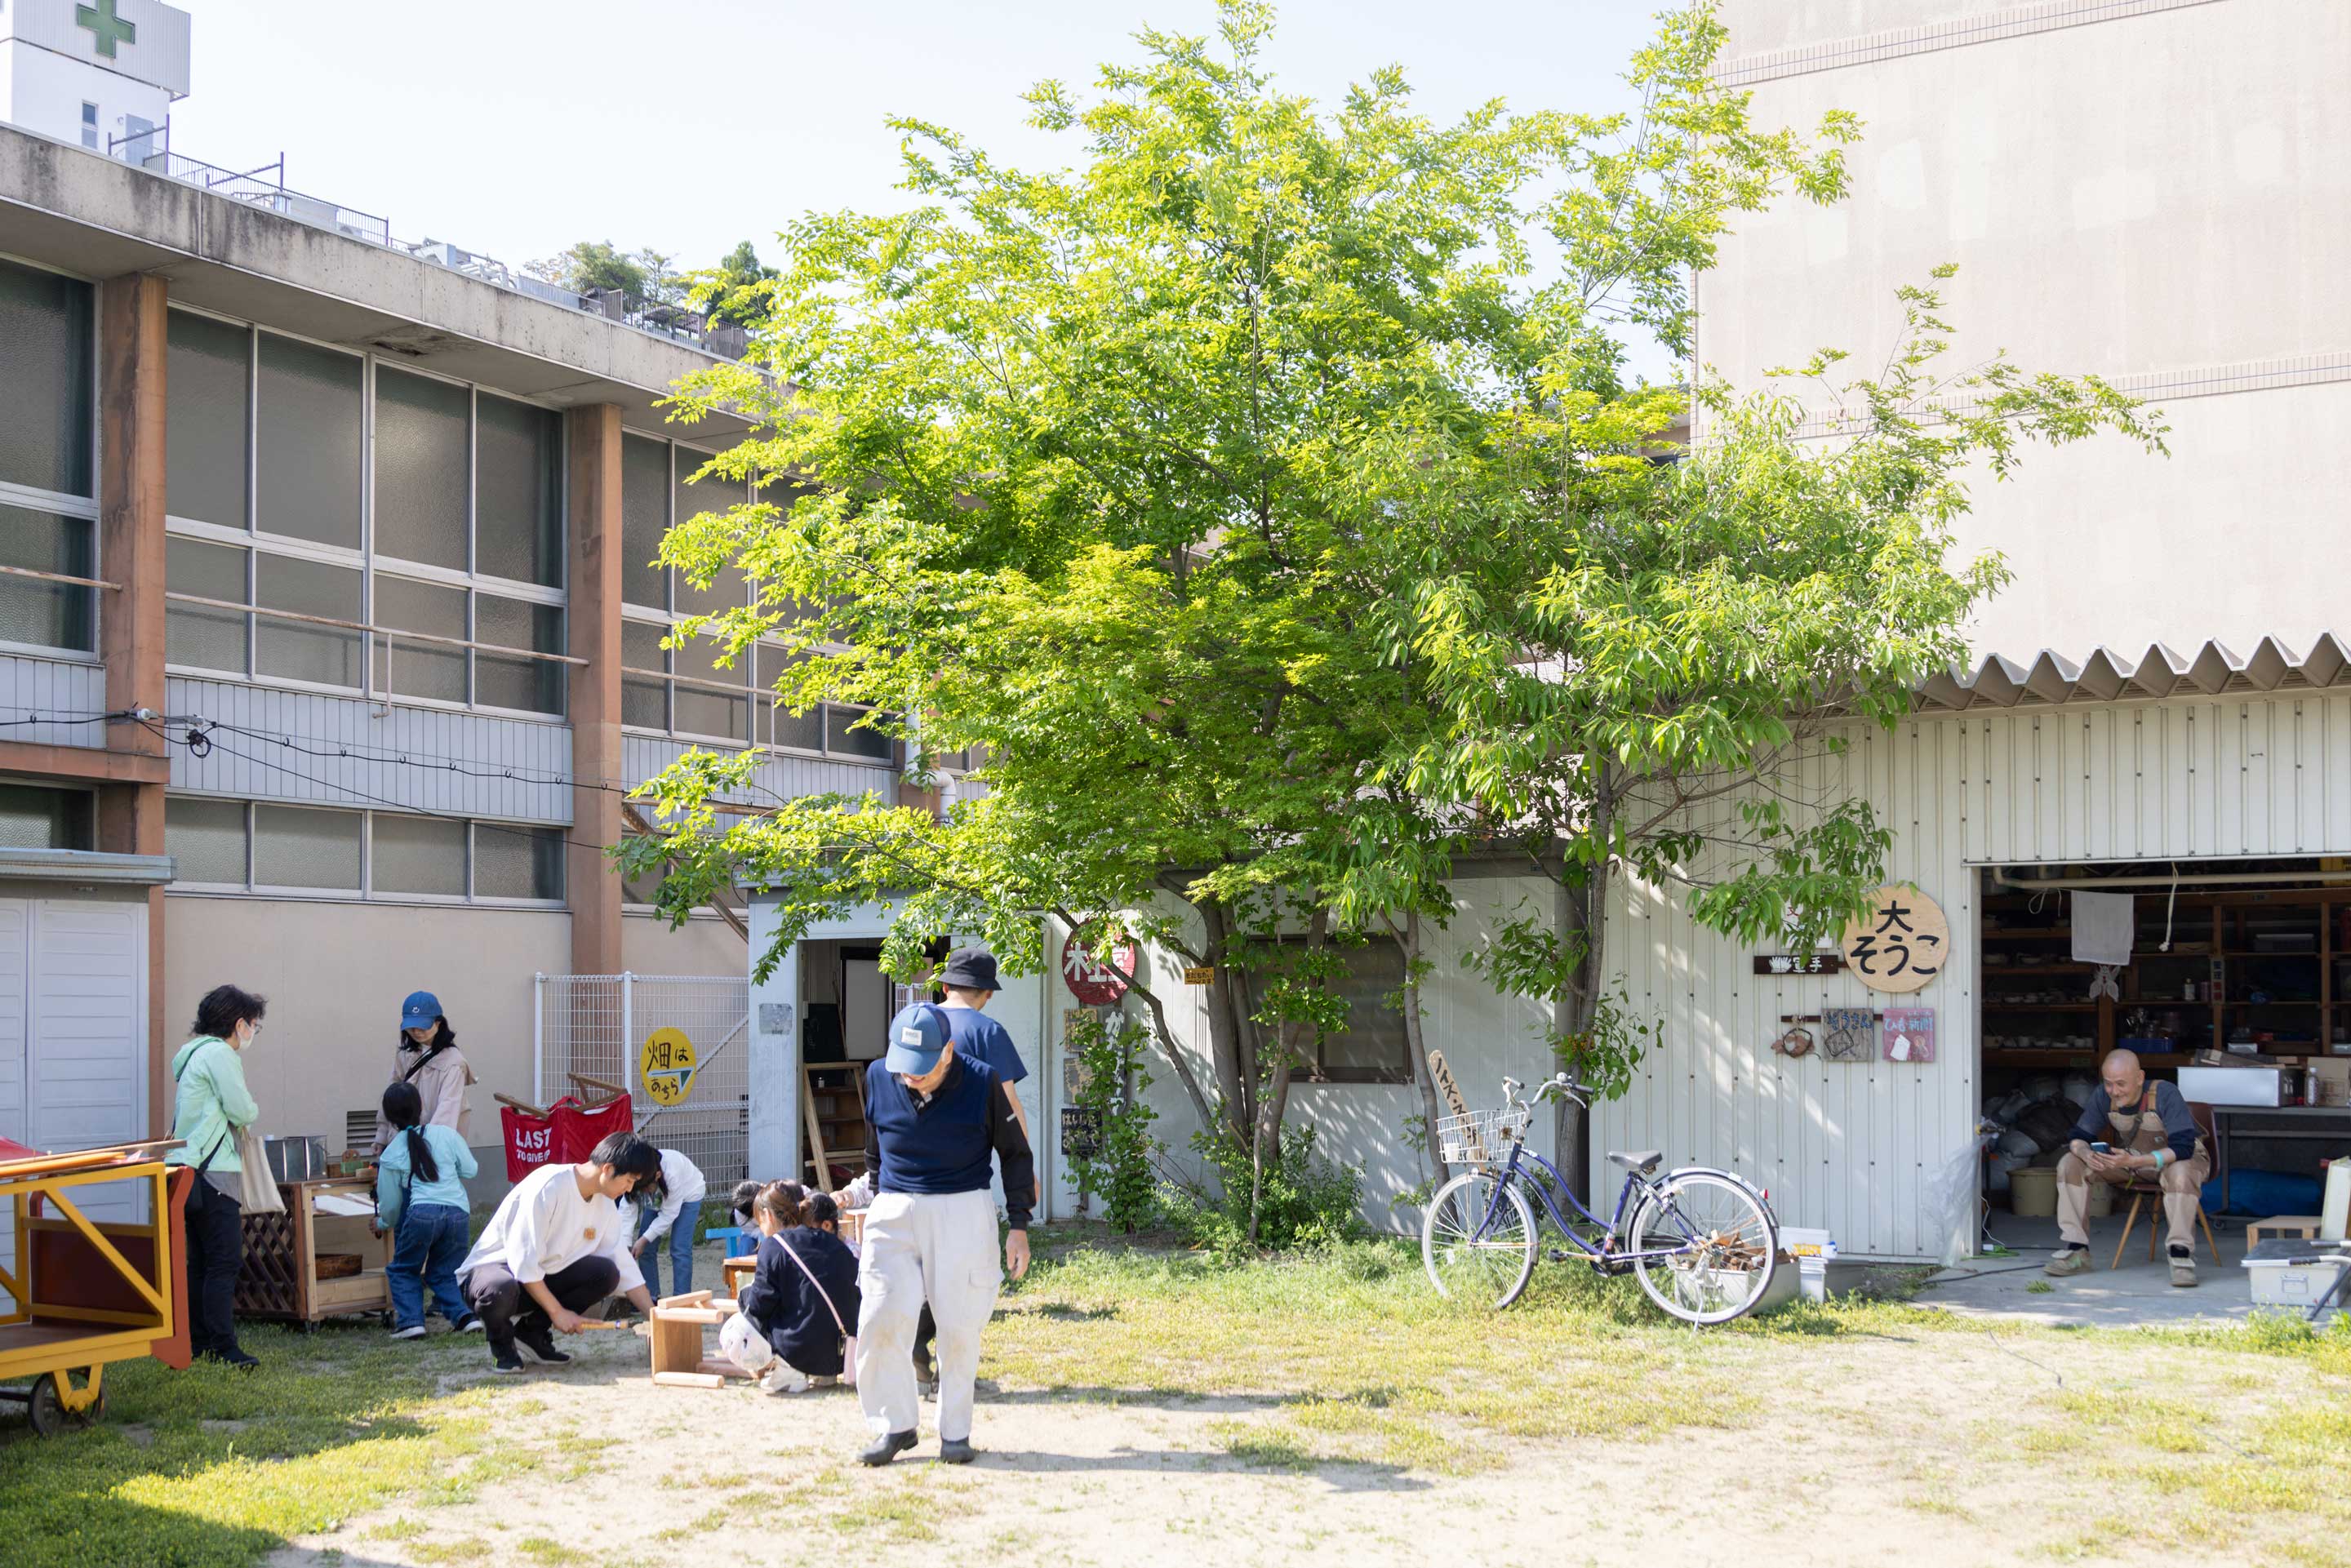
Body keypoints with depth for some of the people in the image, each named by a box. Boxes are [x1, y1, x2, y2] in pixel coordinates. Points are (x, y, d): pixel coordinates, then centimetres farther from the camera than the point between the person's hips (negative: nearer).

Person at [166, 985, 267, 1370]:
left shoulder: (195, 1053, 20)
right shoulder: (220, 1054, -11)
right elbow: (241, 1111, -12)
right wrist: (254, 1110, 8)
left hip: (192, 1171, 10)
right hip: (213, 1172, -10)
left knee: (201, 1261, 14)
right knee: (226, 1261, -10)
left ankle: (198, 1340, 18)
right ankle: (223, 1346, -12)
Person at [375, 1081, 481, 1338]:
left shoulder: (391, 1155, 8)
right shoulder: (446, 1134, 11)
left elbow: (391, 1203, 13)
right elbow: (470, 1170, 14)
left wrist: (383, 1224, 34)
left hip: (421, 1212, -3)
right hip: (458, 1211, 3)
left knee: (403, 1270, 18)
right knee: (445, 1272, 17)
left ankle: (410, 1320, 1)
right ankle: (464, 1315, -3)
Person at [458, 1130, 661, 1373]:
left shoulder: (606, 1205, -1)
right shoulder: (548, 1187, -26)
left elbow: (625, 1266, 4)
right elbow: (524, 1260, -26)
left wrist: (654, 1317, -3)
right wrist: (557, 1311, -22)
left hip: (543, 1276, 7)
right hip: (493, 1266, -7)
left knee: (606, 1273, -16)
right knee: (501, 1290, -42)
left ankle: (534, 1330, 1)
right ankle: (501, 1342, -6)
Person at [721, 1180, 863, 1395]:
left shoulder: (773, 1246, -7)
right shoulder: (834, 1244, 10)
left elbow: (759, 1305, -7)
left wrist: (744, 1297, 17)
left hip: (800, 1352, -7)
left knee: (730, 1331, 10)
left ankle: (784, 1373, -7)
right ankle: (823, 1375, 12)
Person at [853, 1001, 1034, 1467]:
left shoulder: (981, 1082, -9)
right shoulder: (879, 1078, -2)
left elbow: (1015, 1153, 2)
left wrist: (1019, 1225, -1)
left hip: (963, 1212, -2)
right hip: (894, 1214, 2)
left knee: (959, 1327, 1)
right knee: (881, 1320, -8)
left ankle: (955, 1431, 16)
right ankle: (895, 1425, 7)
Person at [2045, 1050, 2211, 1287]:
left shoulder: (2165, 1095, -30)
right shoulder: (2102, 1096, -16)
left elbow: (2183, 1147, -37)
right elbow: (2079, 1137, -11)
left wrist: (2133, 1162, -50)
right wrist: (2086, 1154, -37)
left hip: (2175, 1159, -5)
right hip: (2129, 1159, 5)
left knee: (2181, 1174, -42)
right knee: (2070, 1164, -15)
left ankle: (2182, 1257, -29)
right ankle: (2075, 1250, -11)